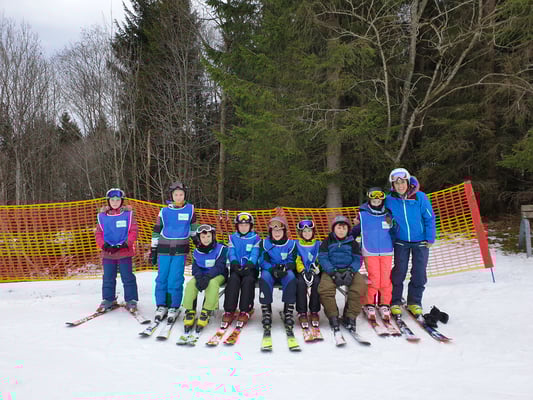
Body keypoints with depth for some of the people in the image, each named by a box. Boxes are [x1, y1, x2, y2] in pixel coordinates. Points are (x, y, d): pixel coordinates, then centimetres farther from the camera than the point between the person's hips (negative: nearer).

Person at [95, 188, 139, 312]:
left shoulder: (128, 214, 0)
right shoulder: (102, 216, 7)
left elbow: (133, 231, -4)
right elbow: (98, 233, 7)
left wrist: (125, 244, -16)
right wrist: (104, 245, -10)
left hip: (125, 252, -3)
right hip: (108, 253, 3)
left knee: (127, 277, 1)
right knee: (108, 278, 10)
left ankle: (131, 300, 11)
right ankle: (108, 300, 24)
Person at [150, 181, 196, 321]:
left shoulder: (190, 209, 4)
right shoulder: (164, 211, 5)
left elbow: (193, 227, 16)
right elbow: (156, 231, 9)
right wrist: (153, 250, 8)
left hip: (180, 250, -1)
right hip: (164, 249, 1)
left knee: (175, 279, -4)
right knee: (162, 277, 3)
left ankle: (174, 307, 8)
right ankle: (161, 306, 17)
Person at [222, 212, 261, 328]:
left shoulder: (255, 238, 9)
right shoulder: (233, 238, 16)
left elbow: (255, 254, -3)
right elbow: (231, 253, 4)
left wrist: (248, 265, -21)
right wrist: (235, 263, -16)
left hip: (250, 268, -1)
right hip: (236, 268, 1)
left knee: (248, 280, -33)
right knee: (233, 280, -30)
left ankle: (245, 311, -24)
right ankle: (229, 312, -28)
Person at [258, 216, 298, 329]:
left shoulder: (291, 244, 1)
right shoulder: (265, 243, 0)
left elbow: (292, 261, -1)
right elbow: (263, 261, -6)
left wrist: (285, 268, -24)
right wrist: (273, 269, -25)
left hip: (285, 272, 0)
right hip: (269, 270, 0)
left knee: (291, 277, -32)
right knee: (265, 277, -34)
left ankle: (288, 311, -24)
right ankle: (266, 311, -26)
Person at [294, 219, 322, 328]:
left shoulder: (318, 245, 13)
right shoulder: (297, 245, 10)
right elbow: (297, 261, 0)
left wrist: (315, 268, -14)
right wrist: (303, 271, -17)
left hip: (315, 272, 1)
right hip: (301, 272, 0)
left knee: (317, 282, -31)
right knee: (301, 282, -33)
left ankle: (314, 312, -17)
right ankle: (302, 313, -23)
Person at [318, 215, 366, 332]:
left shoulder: (353, 243, 15)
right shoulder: (327, 242, 9)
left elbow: (357, 260, 8)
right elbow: (323, 258, -1)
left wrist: (350, 271, -14)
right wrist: (333, 273, -16)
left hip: (349, 270, 2)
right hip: (331, 270, -1)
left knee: (360, 286, -28)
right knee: (325, 288, -31)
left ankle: (350, 317, -14)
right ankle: (333, 317, -11)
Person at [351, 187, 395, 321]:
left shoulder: (388, 214, 6)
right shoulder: (363, 214, 2)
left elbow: (394, 231, 18)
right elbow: (355, 232, 9)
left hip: (386, 251, 2)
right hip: (370, 252, -2)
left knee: (386, 278, 0)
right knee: (374, 278, -5)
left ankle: (384, 305, 16)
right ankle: (369, 305, 12)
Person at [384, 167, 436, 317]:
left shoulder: (420, 197, -12)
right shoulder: (390, 200, -10)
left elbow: (430, 218, -5)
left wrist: (430, 239, -5)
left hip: (420, 241, 0)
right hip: (401, 241, 0)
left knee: (419, 273, 5)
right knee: (399, 271, -2)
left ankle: (414, 302, 21)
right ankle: (395, 302, 12)